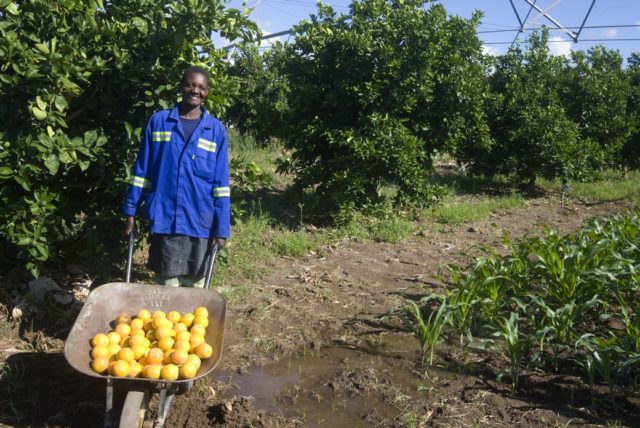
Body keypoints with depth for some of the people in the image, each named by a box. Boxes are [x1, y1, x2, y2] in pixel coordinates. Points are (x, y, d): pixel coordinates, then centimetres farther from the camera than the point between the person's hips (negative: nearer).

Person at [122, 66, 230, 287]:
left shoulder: (216, 130, 2)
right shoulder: (158, 121, 2)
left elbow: (220, 182, 0)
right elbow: (141, 169, 6)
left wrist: (222, 227, -4)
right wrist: (131, 211, 3)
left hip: (200, 221, 0)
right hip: (164, 217, 0)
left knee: (195, 284, 11)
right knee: (167, 283, 7)